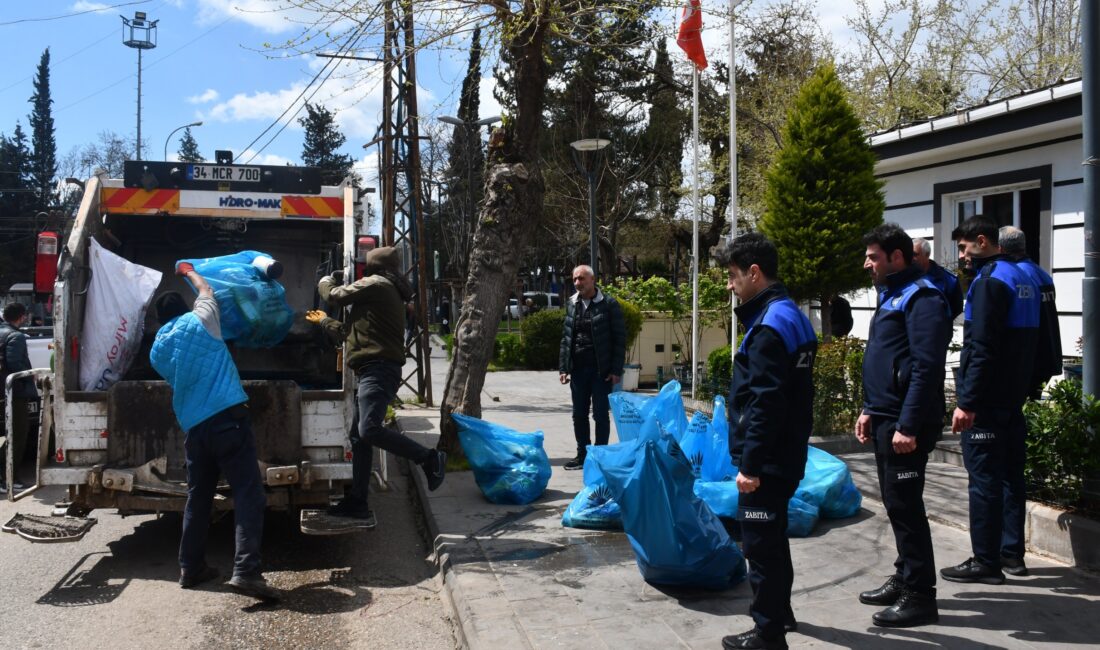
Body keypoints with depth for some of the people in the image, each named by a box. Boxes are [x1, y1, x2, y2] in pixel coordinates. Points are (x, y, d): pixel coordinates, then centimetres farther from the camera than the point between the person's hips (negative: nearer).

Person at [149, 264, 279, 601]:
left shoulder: (157, 350, 14)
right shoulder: (199, 320, 4)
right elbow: (205, 289, 23)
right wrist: (188, 270, 44)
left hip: (193, 427, 6)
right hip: (228, 417, -5)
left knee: (198, 497, 19)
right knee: (249, 495, -8)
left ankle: (190, 568, 27)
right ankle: (245, 570, -19)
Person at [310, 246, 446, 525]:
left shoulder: (375, 283, -3)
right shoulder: (389, 292, 28)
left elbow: (335, 295, 2)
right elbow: (351, 332, 36)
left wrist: (325, 281, 25)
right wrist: (324, 321, 48)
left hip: (377, 369, -11)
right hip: (376, 370, 11)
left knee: (369, 429, -26)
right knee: (359, 437, 10)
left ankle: (429, 458, -17)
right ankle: (357, 502, 14)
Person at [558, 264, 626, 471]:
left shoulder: (609, 304, -5)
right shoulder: (572, 304, 9)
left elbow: (620, 338, -6)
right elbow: (566, 337, 12)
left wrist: (616, 370, -11)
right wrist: (563, 368, 6)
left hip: (601, 369, -5)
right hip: (578, 369, 5)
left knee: (601, 414, 2)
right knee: (579, 415, 9)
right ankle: (583, 455, 20)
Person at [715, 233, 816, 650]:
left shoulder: (769, 326, -20)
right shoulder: (792, 316, 11)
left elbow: (764, 405, -25)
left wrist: (749, 463, -21)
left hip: (766, 460, -10)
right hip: (785, 454, 10)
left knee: (760, 541, 1)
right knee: (773, 535, 23)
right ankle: (779, 609, 38)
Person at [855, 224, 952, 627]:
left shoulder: (921, 298, -14)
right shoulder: (891, 296, 17)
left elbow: (925, 368, -22)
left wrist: (908, 425, -24)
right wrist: (870, 410, 19)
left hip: (904, 424, -10)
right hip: (886, 420, 10)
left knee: (905, 505, -4)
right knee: (896, 504, 15)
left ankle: (920, 596, 4)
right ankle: (904, 579, 26)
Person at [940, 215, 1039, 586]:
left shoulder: (990, 280, -15)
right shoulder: (1023, 277, 15)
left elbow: (981, 348, -22)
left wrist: (967, 402, -21)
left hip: (987, 402, -10)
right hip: (1013, 398, 10)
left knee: (984, 479, -4)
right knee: (1009, 475, 15)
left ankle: (985, 562, 1)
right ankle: (1010, 551, 24)